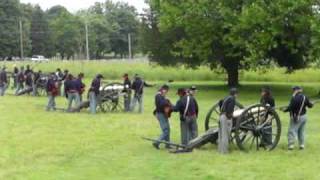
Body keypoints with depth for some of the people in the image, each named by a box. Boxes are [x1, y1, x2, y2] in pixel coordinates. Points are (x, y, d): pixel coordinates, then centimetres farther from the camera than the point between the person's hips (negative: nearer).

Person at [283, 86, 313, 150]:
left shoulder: (294, 98, -17)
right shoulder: (305, 97, 4)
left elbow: (290, 107, -21)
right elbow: (310, 105, 12)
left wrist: (284, 110, -5)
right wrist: (311, 104, 35)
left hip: (296, 117, -7)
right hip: (304, 116, 7)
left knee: (292, 131, -4)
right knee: (301, 131, 17)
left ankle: (291, 145, -10)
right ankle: (302, 144, 19)